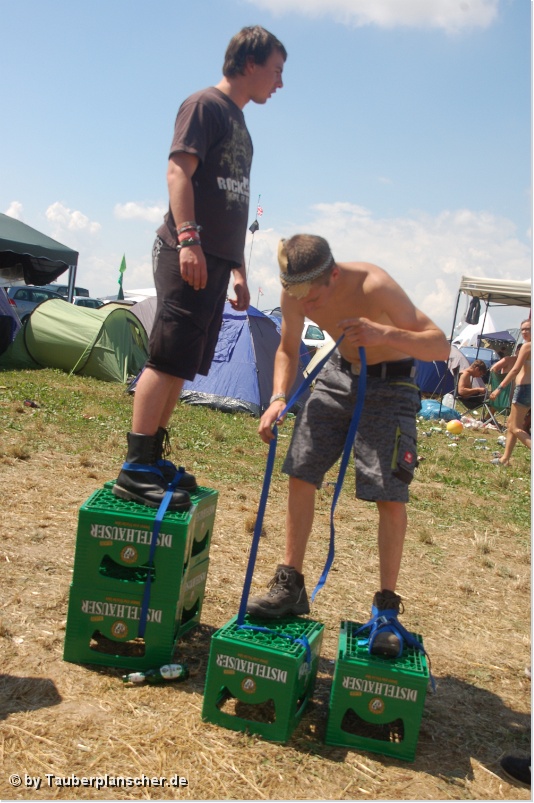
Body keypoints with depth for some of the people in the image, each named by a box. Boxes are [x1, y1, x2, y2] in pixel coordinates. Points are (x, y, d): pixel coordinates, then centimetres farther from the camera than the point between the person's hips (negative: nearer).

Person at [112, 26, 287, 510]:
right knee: (167, 359, -13)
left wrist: (238, 269, 24)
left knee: (182, 365, 7)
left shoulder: (238, 122, 26)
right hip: (189, 255, -9)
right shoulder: (206, 105, 0)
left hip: (215, 260, 9)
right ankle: (135, 470, -11)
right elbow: (179, 170, -13)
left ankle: (153, 459, 13)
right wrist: (188, 237, -25)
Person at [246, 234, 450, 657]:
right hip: (338, 374, 5)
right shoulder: (295, 294, -16)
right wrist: (279, 399, -17)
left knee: (390, 495, -12)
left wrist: (383, 334, -50)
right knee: (300, 473, 0)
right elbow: (288, 351, 1)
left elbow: (441, 345, -32)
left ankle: (387, 607, 5)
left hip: (389, 384, -5)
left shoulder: (373, 285, -32)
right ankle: (291, 586, 13)